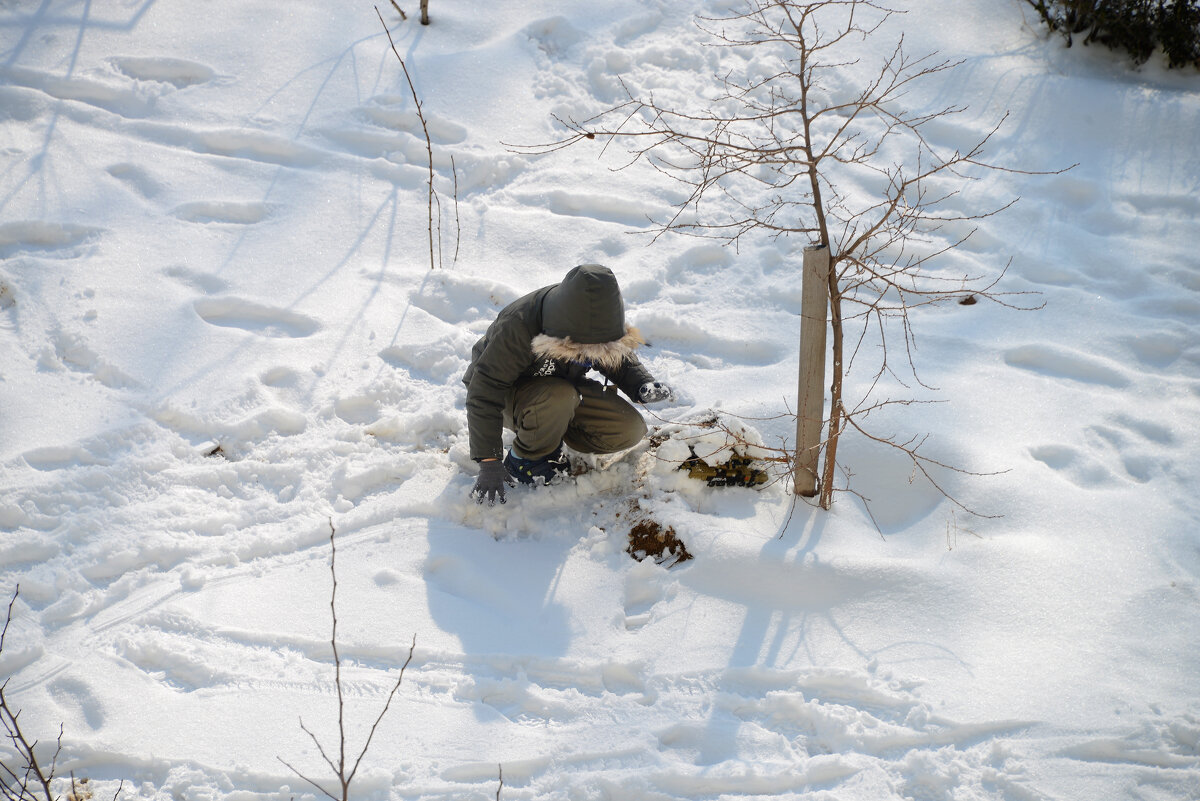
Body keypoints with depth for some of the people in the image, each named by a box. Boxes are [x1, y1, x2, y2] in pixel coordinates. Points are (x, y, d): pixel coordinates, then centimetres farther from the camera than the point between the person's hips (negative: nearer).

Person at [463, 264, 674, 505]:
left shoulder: (600, 326, -19)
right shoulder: (518, 326, -36)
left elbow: (622, 362, 3)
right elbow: (484, 393, -32)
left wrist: (643, 385, -20)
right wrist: (489, 464, -34)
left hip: (564, 385, 6)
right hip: (508, 394, -5)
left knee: (630, 431, -14)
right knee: (559, 398, -39)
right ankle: (524, 459, -13)